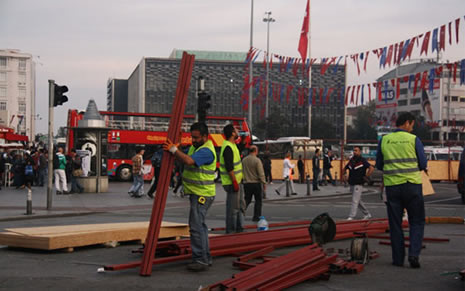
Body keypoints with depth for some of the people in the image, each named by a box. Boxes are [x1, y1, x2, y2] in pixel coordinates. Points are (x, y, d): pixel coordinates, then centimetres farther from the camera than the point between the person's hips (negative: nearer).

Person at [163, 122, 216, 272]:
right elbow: (183, 159, 14)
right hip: (196, 193, 11)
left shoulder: (206, 151, -20)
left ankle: (200, 260, -12)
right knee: (200, 225, 16)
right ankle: (206, 258, 25)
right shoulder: (195, 146, 13)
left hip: (202, 195, -11)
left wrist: (173, 149, -26)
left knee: (196, 226, -13)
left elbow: (189, 161, -34)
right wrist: (174, 149, -4)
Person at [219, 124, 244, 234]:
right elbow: (229, 167, -24)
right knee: (233, 207, -5)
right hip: (232, 182, -11)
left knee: (240, 204, 17)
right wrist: (234, 181, -24)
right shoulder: (228, 147, -19)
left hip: (236, 181, 11)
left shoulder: (232, 145, 13)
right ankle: (230, 231, 2)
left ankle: (239, 228, 25)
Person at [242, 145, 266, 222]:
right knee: (258, 200, 8)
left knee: (247, 200, 11)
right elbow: (261, 173, -15)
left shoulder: (244, 160, 3)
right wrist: (264, 183, -7)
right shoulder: (257, 160, -14)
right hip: (256, 183, -5)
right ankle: (256, 217, 9)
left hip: (246, 183, 5)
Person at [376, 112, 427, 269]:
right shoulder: (414, 139, -2)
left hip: (392, 185, 2)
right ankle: (414, 253, -6)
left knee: (395, 223, 9)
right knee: (417, 222, 9)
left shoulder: (384, 140, 5)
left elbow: (379, 165, 11)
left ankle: (398, 258, 11)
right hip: (412, 184, -2)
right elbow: (423, 164, 2)